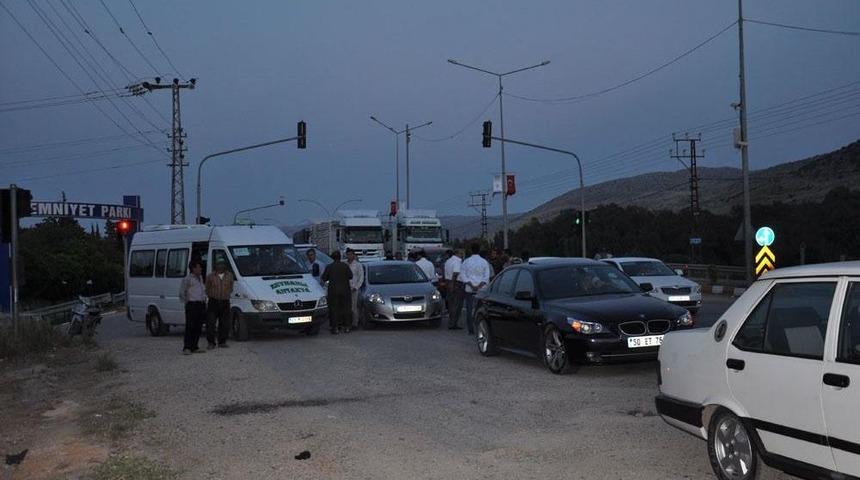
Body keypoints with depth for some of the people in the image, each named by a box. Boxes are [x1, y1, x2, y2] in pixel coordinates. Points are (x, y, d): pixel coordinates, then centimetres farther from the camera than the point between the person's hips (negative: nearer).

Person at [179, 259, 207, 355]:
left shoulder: (200, 278, 17)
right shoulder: (187, 279, -6)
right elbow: (181, 293, -6)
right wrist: (187, 303, -5)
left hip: (201, 305, 8)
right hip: (192, 305, -7)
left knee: (198, 328, 7)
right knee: (190, 327, -10)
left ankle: (194, 347, 12)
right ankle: (187, 348, -10)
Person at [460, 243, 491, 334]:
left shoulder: (466, 262, 2)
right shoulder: (484, 262, 1)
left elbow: (463, 276, -3)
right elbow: (486, 277, -4)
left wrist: (471, 285, -7)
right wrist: (479, 286, -9)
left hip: (468, 289, 0)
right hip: (481, 289, 0)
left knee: (469, 309, 4)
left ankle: (470, 329, 3)